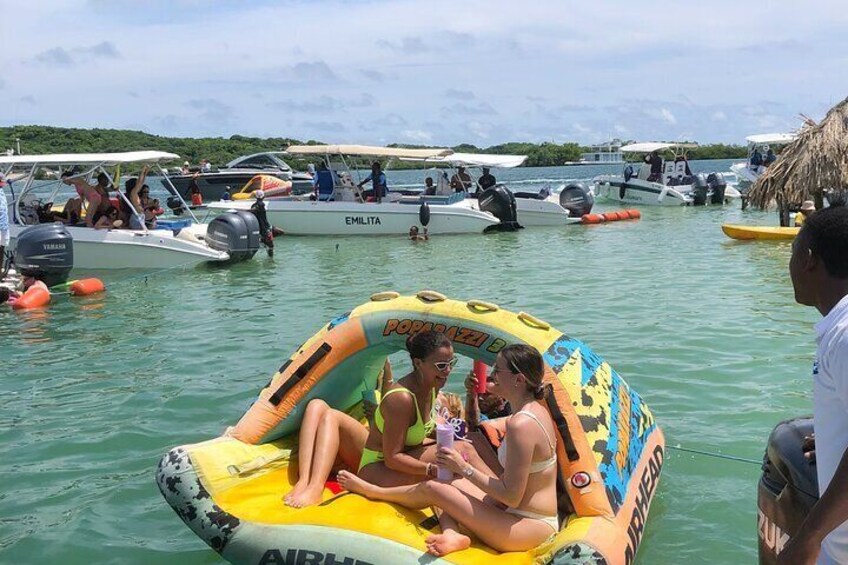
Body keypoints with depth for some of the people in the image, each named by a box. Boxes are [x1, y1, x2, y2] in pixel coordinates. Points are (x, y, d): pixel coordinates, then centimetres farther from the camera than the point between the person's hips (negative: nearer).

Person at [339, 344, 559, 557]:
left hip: (530, 529, -9)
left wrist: (465, 469, -15)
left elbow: (512, 497, -23)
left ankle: (374, 491, 22)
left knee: (432, 489, -2)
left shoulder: (521, 424, -25)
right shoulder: (536, 409, 7)